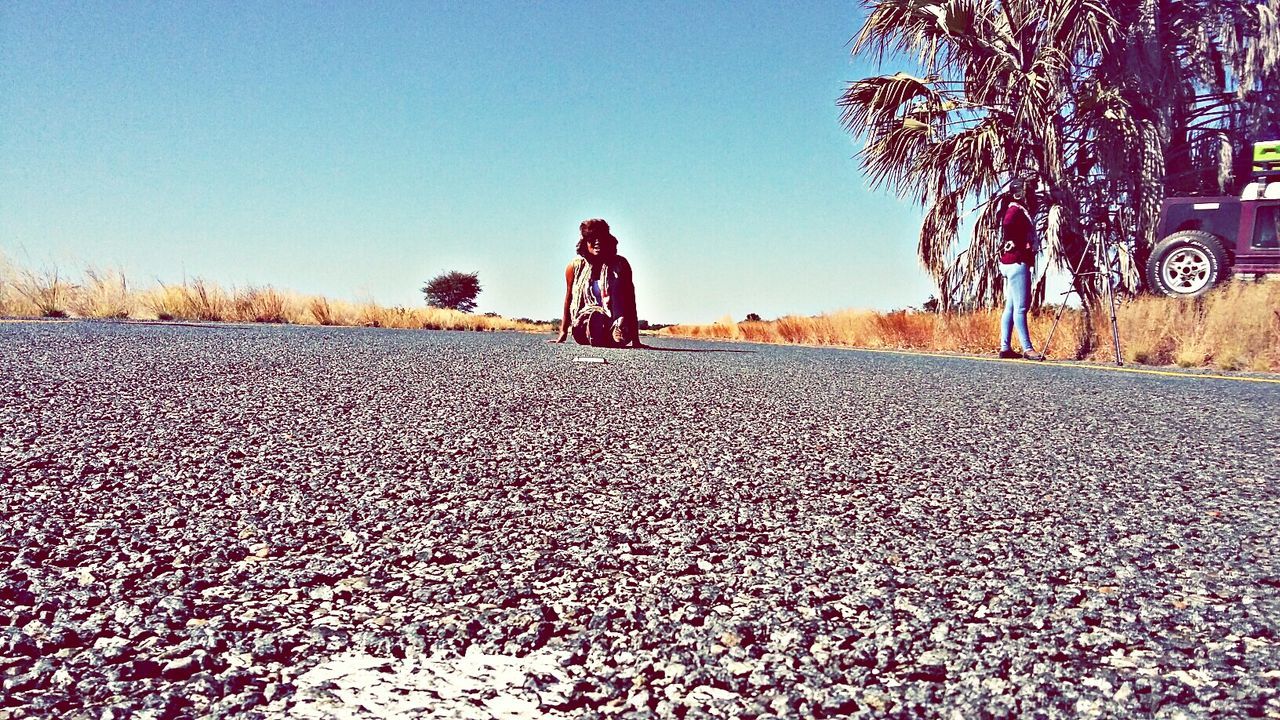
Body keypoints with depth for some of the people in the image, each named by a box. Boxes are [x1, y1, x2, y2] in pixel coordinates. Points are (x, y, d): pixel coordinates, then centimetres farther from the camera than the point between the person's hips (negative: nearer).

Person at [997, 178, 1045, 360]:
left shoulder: (1021, 210, 18)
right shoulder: (1015, 210, -11)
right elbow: (1007, 225, -29)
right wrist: (1016, 245, -17)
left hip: (1014, 263, 10)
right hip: (1017, 262, -10)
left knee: (1010, 307, 9)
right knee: (1020, 307, -11)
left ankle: (1005, 348, 10)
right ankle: (1027, 348, -12)